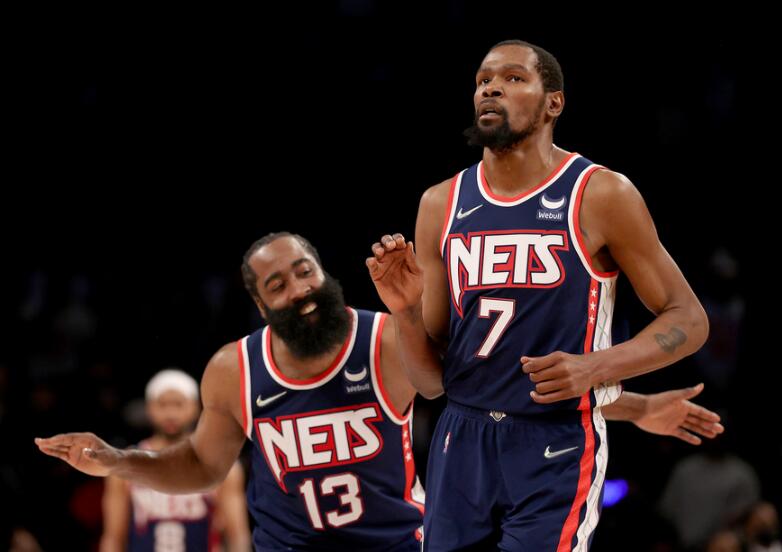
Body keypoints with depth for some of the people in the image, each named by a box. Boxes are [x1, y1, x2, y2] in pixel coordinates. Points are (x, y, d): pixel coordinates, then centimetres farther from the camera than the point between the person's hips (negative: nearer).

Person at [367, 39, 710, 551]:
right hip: (462, 439, 5)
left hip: (556, 448, -5)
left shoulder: (600, 195, -5)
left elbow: (689, 320, -2)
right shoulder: (442, 205, 8)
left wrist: (595, 367, -17)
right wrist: (406, 312, -11)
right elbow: (431, 380, 10)